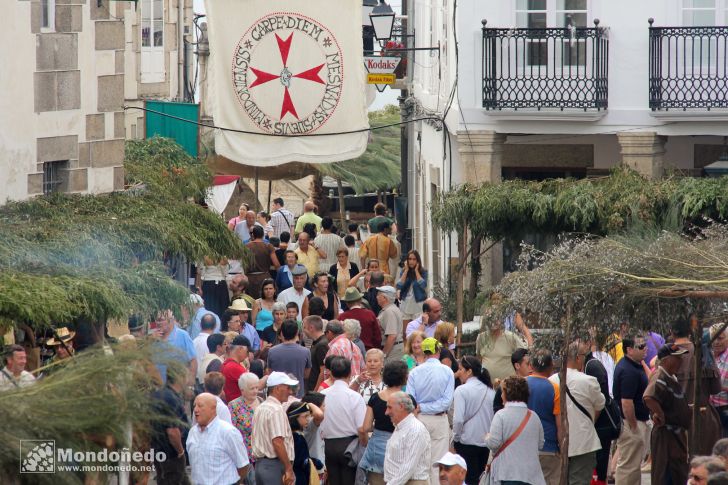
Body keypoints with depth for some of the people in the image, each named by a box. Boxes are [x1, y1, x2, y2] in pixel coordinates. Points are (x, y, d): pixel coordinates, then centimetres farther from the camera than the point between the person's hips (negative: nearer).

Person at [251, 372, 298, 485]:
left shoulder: (260, 408, 15)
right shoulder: (277, 410, -14)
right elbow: (277, 442, -22)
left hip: (259, 463, 9)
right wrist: (289, 469, -19)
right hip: (274, 465, -9)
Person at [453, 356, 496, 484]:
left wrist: (456, 437, -2)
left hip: (467, 442, -5)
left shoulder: (461, 390, -11)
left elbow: (458, 419, -17)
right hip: (486, 442, 5)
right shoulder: (490, 391, 4)